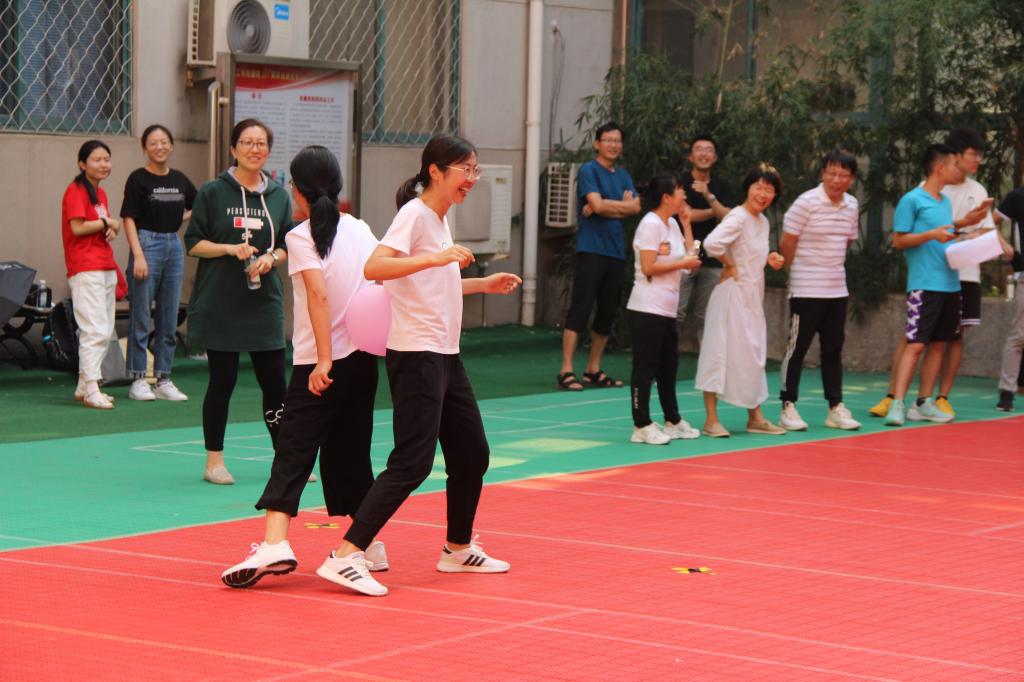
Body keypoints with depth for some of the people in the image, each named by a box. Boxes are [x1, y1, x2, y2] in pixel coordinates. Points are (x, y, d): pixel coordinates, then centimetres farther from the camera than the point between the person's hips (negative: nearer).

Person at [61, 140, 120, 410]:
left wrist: (111, 230, 1)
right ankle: (90, 390, -13)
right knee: (96, 330, -14)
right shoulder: (76, 190, -9)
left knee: (105, 332, 11)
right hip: (85, 268, -9)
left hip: (106, 267, 9)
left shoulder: (100, 193, 17)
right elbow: (78, 227, -17)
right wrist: (107, 222, -6)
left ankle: (84, 387, 17)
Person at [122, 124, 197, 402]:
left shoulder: (179, 179, 10)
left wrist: (183, 217, 7)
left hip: (174, 245, 6)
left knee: (169, 319, 9)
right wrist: (138, 256, -17)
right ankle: (138, 380, 4)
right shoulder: (138, 178, -5)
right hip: (147, 242, -6)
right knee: (141, 317, -2)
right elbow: (129, 219, -10)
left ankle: (163, 380, 15)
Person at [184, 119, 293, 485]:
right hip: (219, 304, -3)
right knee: (222, 381, 1)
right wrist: (231, 249, -17)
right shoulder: (213, 192, -2)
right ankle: (214, 461, 12)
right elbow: (194, 243, -3)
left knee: (274, 382, 3)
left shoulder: (279, 196, 8)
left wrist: (271, 258, -8)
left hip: (264, 303, 3)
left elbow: (288, 246, 13)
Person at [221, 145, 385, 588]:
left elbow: (319, 294, -18)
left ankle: (275, 544, -24)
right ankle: (369, 544, 22)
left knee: (293, 451, -9)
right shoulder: (361, 230, 10)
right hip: (364, 357, 6)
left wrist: (323, 360, -20)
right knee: (349, 451, 17)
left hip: (320, 364, -6)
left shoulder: (302, 236, -8)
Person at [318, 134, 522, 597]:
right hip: (415, 355, -9)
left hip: (445, 356, 9)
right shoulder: (415, 214, -12)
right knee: (412, 463, -14)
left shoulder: (440, 220, 15)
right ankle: (345, 557, -15)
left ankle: (459, 550, 32)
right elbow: (374, 268, -28)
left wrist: (484, 284, 22)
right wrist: (435, 258, -33)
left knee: (472, 454, 15)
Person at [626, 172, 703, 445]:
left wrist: (686, 223, 13)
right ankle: (642, 426, -2)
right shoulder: (651, 224, -13)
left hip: (667, 310, 10)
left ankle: (673, 421, 26)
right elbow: (648, 267, -19)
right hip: (647, 309, -10)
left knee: (668, 366, 17)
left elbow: (690, 256, 16)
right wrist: (683, 263, -14)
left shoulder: (672, 224, 14)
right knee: (645, 366, -5)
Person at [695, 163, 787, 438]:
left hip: (753, 297, 9)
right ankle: (711, 420, -1)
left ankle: (755, 417, 23)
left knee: (753, 354, 14)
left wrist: (770, 259, 5)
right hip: (732, 294, -9)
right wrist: (729, 265, -17)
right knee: (721, 352, -4)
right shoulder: (738, 217, -16)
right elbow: (712, 243, -31)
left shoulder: (763, 221, 12)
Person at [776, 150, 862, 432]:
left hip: (838, 290, 6)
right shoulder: (807, 202, -14)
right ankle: (788, 407, 5)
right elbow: (786, 243, -9)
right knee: (797, 348, -1)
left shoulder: (852, 205, 6)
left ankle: (836, 408, 15)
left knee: (833, 349, 10)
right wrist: (800, 271, 3)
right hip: (806, 290, -6)